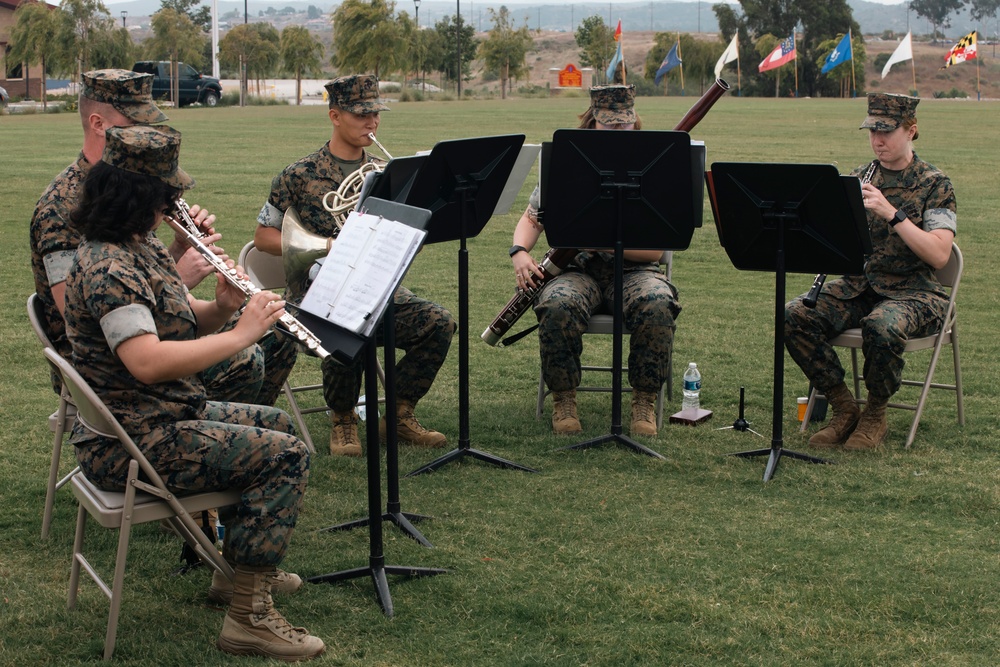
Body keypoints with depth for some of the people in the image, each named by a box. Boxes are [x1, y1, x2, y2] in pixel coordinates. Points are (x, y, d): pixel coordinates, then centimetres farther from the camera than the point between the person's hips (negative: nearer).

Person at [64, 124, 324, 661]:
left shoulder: (142, 249, 9)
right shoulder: (107, 268, -24)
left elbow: (182, 323, 17)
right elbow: (147, 361, -35)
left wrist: (222, 307, -6)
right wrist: (241, 333, -28)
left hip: (167, 415, 11)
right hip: (131, 444, -11)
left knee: (279, 425, 23)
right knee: (286, 455, -17)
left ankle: (239, 567, 31)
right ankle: (249, 616, -13)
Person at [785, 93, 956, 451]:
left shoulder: (935, 185, -3)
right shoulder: (859, 179, 11)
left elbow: (939, 255, -16)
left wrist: (891, 213, -25)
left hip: (913, 291, -5)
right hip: (858, 285, 5)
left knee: (882, 326, -39)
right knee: (795, 316, -22)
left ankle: (875, 416, -11)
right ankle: (844, 408, -6)